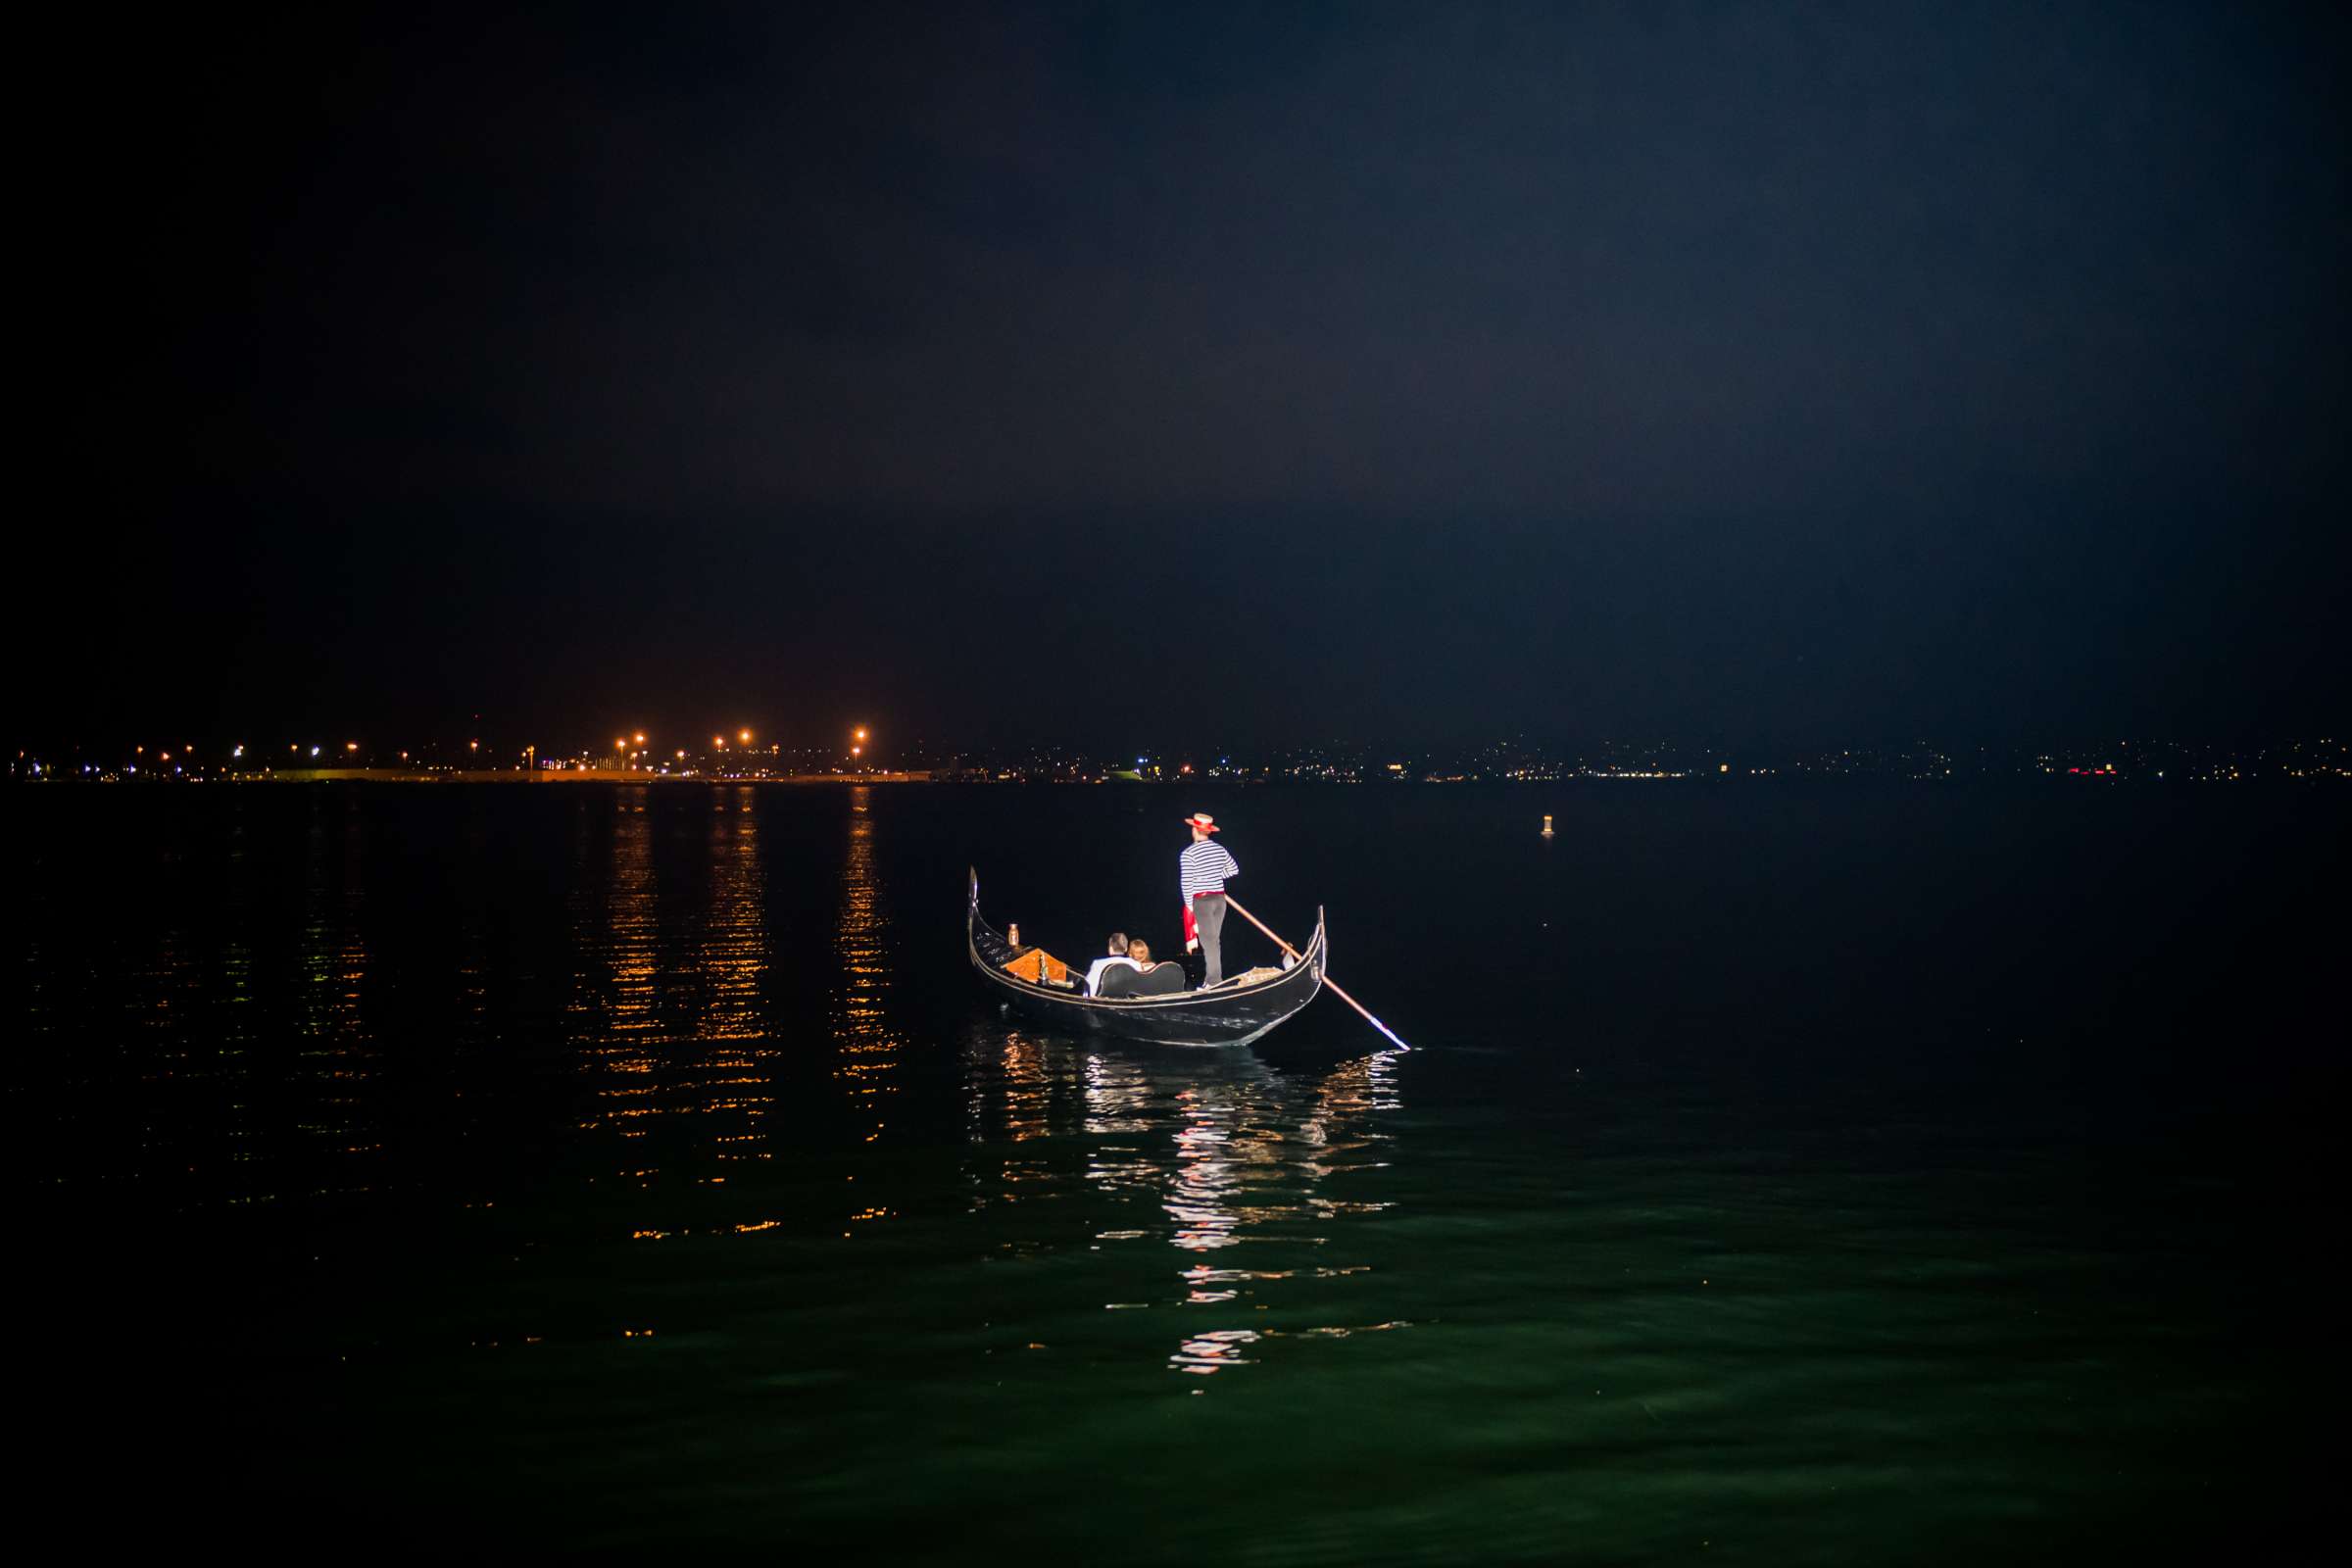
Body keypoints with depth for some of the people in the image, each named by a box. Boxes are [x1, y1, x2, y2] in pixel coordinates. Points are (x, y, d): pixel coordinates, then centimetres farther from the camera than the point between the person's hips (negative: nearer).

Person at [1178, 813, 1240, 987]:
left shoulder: (1188, 853, -14)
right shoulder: (1219, 849, 4)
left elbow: (1186, 882, -14)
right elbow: (1234, 870, 16)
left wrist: (1189, 905, -4)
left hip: (1201, 901, -6)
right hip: (1219, 899, 6)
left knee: (1208, 941, -3)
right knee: (1214, 940, 14)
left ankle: (1213, 981, -2)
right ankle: (1215, 978, 19)